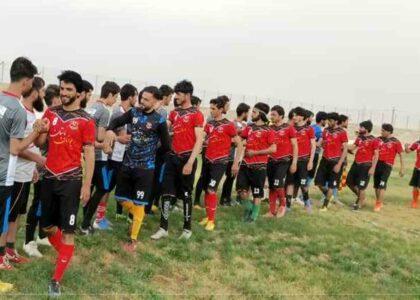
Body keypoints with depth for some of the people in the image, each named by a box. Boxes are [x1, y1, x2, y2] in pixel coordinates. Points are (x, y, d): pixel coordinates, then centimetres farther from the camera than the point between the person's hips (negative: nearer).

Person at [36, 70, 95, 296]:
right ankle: (64, 256, 40)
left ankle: (56, 279, 7)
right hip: (49, 177, 5)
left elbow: (89, 154, -7)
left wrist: (87, 185, -12)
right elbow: (39, 143, 10)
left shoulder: (86, 120, -7)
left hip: (71, 180, -5)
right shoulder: (51, 113, 7)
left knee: (67, 231, -3)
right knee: (47, 226, 15)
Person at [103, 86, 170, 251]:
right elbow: (117, 121, 9)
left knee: (138, 204, 3)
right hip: (127, 164, 5)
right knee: (121, 198, 14)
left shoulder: (159, 121, -11)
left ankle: (133, 240, 17)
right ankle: (137, 217, 42)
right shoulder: (134, 112, 1)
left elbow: (166, 146, -5)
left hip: (145, 168, -5)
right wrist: (110, 130, -13)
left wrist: (150, 155, 2)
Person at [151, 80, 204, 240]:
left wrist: (190, 162, -18)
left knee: (186, 194, 6)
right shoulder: (174, 113, 13)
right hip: (172, 157, 6)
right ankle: (163, 228, 10)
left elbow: (199, 140, -13)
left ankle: (187, 228, 21)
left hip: (187, 158, -5)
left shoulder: (196, 114, -8)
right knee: (166, 192, 3)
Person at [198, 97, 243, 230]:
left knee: (211, 190, -10)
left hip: (220, 162, -5)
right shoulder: (209, 124, 7)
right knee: (206, 189, 8)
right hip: (207, 160, 5)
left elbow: (240, 145, -6)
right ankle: (208, 216, 22)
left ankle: (212, 220, 2)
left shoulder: (229, 125, -8)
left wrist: (236, 163, -9)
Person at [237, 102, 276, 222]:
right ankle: (248, 206, 29)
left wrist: (255, 152, -16)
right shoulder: (249, 127, 8)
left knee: (257, 192, 5)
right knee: (241, 188, 4)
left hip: (259, 165, -5)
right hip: (246, 163, 5)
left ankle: (254, 214, 20)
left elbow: (273, 149, -14)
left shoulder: (268, 131, -8)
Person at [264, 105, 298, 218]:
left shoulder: (289, 128, -6)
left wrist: (294, 163, -7)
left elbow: (295, 146, -3)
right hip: (271, 160, 5)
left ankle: (282, 205, 14)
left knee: (278, 185, -12)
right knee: (271, 187, 8)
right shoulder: (269, 128, 6)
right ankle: (272, 211, 18)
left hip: (284, 161, -5)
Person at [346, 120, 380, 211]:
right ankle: (360, 196, 37)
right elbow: (352, 148, 16)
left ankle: (360, 204, 18)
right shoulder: (359, 138, 9)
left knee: (361, 186, 0)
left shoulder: (374, 140, -11)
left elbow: (376, 155, -11)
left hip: (366, 166, -7)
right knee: (349, 182, 15)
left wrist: (372, 168, -16)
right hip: (356, 164, 7)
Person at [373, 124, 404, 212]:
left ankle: (378, 205, -4)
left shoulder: (396, 142, -5)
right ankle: (379, 202, 24)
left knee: (382, 185, -10)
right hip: (377, 164, 4)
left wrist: (402, 168, -5)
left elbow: (401, 155, -3)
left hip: (387, 166, -4)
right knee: (376, 185, 9)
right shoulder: (378, 139, 5)